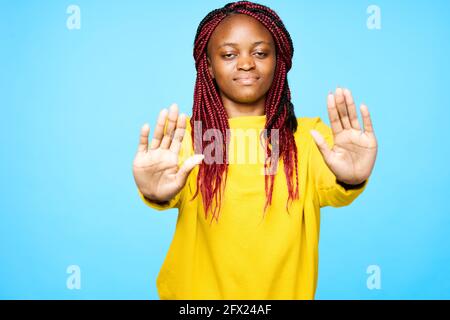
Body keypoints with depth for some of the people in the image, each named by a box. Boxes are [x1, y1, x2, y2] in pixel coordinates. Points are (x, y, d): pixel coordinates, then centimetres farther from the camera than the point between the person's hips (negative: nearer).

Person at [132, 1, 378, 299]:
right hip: (199, 289, 0)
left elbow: (330, 190, -27)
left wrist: (350, 181, -49)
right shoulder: (186, 136, -11)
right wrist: (158, 194, -51)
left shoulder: (308, 134, -10)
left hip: (285, 290, 1)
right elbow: (172, 195, -29)